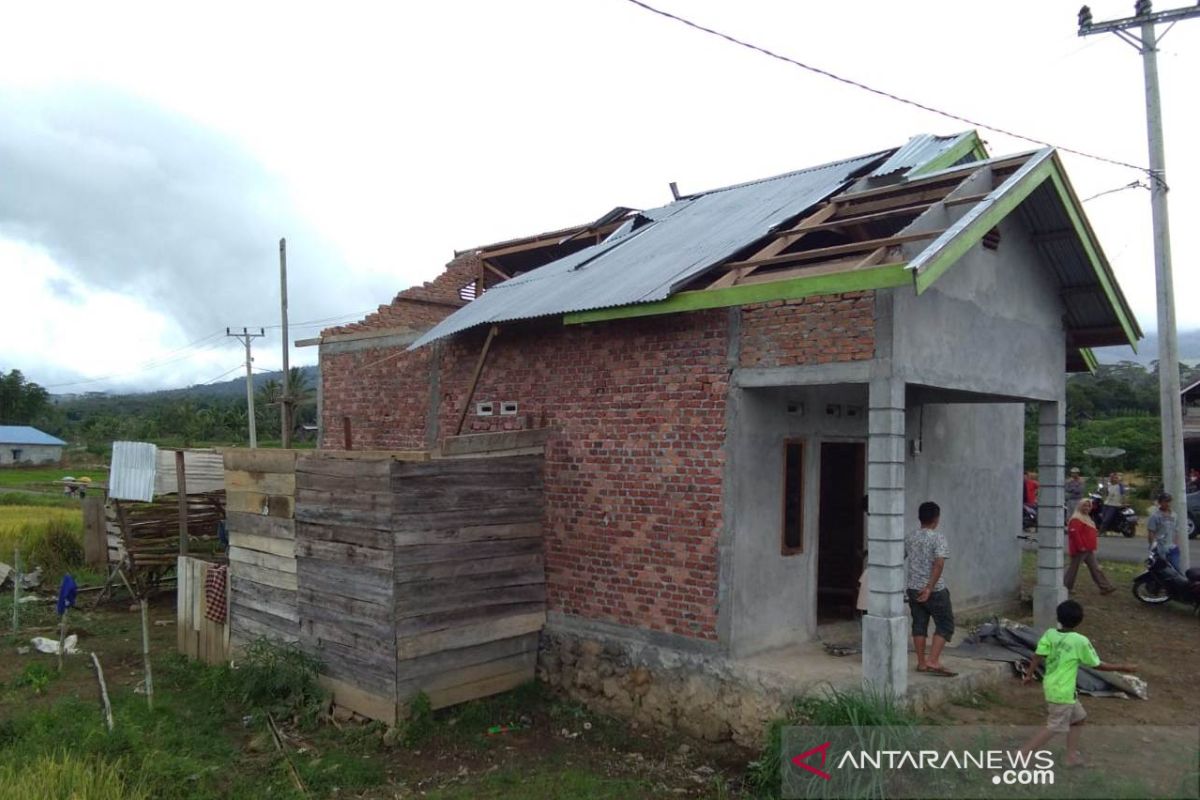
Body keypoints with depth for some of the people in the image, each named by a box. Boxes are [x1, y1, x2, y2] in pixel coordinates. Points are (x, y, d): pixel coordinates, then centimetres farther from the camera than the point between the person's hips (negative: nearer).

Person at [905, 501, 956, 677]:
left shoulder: (910, 537, 5)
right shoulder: (938, 537, -12)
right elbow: (939, 564, -23)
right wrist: (929, 587, -23)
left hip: (913, 588, 6)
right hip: (935, 590, -6)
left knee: (919, 625, 12)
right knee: (945, 624, 5)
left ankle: (921, 663, 16)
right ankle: (933, 662, -4)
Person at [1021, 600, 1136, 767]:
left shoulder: (1050, 634, -4)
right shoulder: (1080, 641, -17)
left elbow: (1037, 656, -7)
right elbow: (1098, 665, -6)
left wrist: (1029, 675, 4)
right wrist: (1123, 668, 5)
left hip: (1051, 686, 7)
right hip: (1063, 691, -7)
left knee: (1078, 718, 24)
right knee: (1055, 728, 4)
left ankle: (1072, 756, 30)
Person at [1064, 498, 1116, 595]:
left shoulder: (1087, 518, 18)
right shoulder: (1076, 520, -15)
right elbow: (1074, 533, -26)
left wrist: (1093, 546, 23)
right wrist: (1080, 546, -26)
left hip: (1088, 550, 10)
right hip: (1080, 550, -10)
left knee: (1095, 569, 8)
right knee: (1073, 568, -2)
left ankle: (1106, 587, 8)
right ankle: (1065, 588, 7)